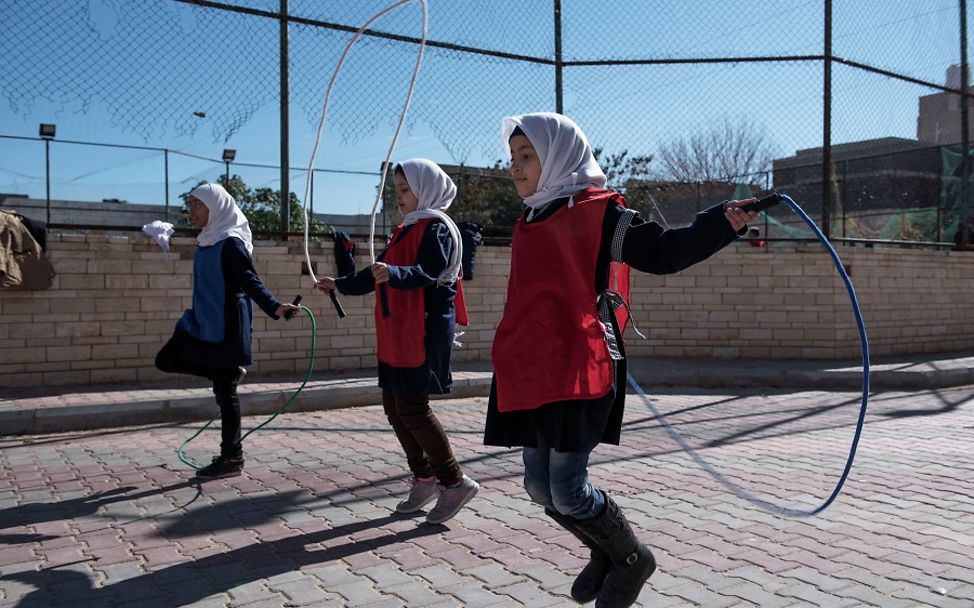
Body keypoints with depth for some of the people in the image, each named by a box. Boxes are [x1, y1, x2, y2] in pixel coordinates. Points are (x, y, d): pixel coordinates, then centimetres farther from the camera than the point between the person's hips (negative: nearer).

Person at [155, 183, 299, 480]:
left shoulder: (231, 244, -16)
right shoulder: (205, 242, 10)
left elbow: (251, 282, -25)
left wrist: (274, 307, -42)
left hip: (226, 327, -9)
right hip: (201, 324, 9)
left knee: (225, 391, -3)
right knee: (166, 360, 12)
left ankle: (232, 458, 10)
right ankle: (228, 372, 17)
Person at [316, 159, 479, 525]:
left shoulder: (437, 228, -9)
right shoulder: (406, 229, 19)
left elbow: (428, 272, -25)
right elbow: (378, 272, 26)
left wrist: (393, 273, -42)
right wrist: (340, 285, 26)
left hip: (425, 333, -9)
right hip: (397, 335, 9)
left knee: (412, 407, -10)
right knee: (394, 405, 9)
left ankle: (455, 482, 0)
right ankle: (425, 478, 20)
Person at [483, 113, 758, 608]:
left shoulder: (600, 212, -5)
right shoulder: (529, 221, 16)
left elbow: (664, 252, -7)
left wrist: (723, 222, -20)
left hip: (579, 374, -8)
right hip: (531, 374, 8)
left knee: (567, 490, -5)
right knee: (540, 486, 12)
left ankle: (631, 557, 24)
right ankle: (605, 554, 37)